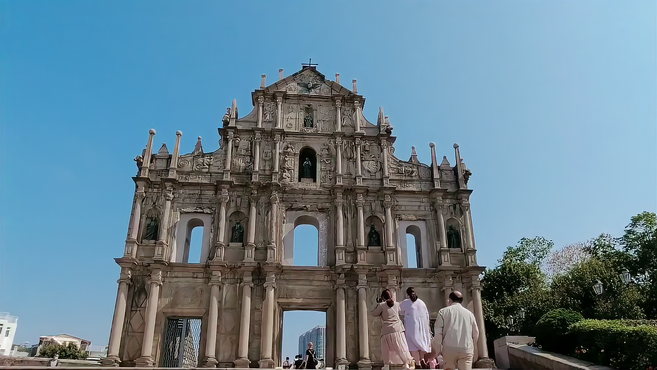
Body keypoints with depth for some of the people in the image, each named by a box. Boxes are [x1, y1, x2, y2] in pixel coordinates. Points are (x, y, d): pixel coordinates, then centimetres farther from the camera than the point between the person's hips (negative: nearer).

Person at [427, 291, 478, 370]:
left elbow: (438, 333, 0)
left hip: (449, 348, -1)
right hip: (466, 349, 1)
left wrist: (435, 351, 5)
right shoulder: (469, 313, 12)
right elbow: (476, 333, 16)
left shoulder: (443, 312, 6)